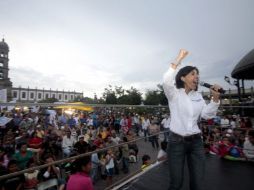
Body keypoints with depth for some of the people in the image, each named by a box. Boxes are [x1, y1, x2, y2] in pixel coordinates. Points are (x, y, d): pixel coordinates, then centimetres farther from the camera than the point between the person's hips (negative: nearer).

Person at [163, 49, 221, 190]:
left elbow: (206, 115, 0)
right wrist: (178, 60, -22)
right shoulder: (174, 93, -6)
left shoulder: (198, 96, 9)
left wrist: (215, 98, -12)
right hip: (176, 141, -4)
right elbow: (166, 81, -26)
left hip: (196, 142, 5)